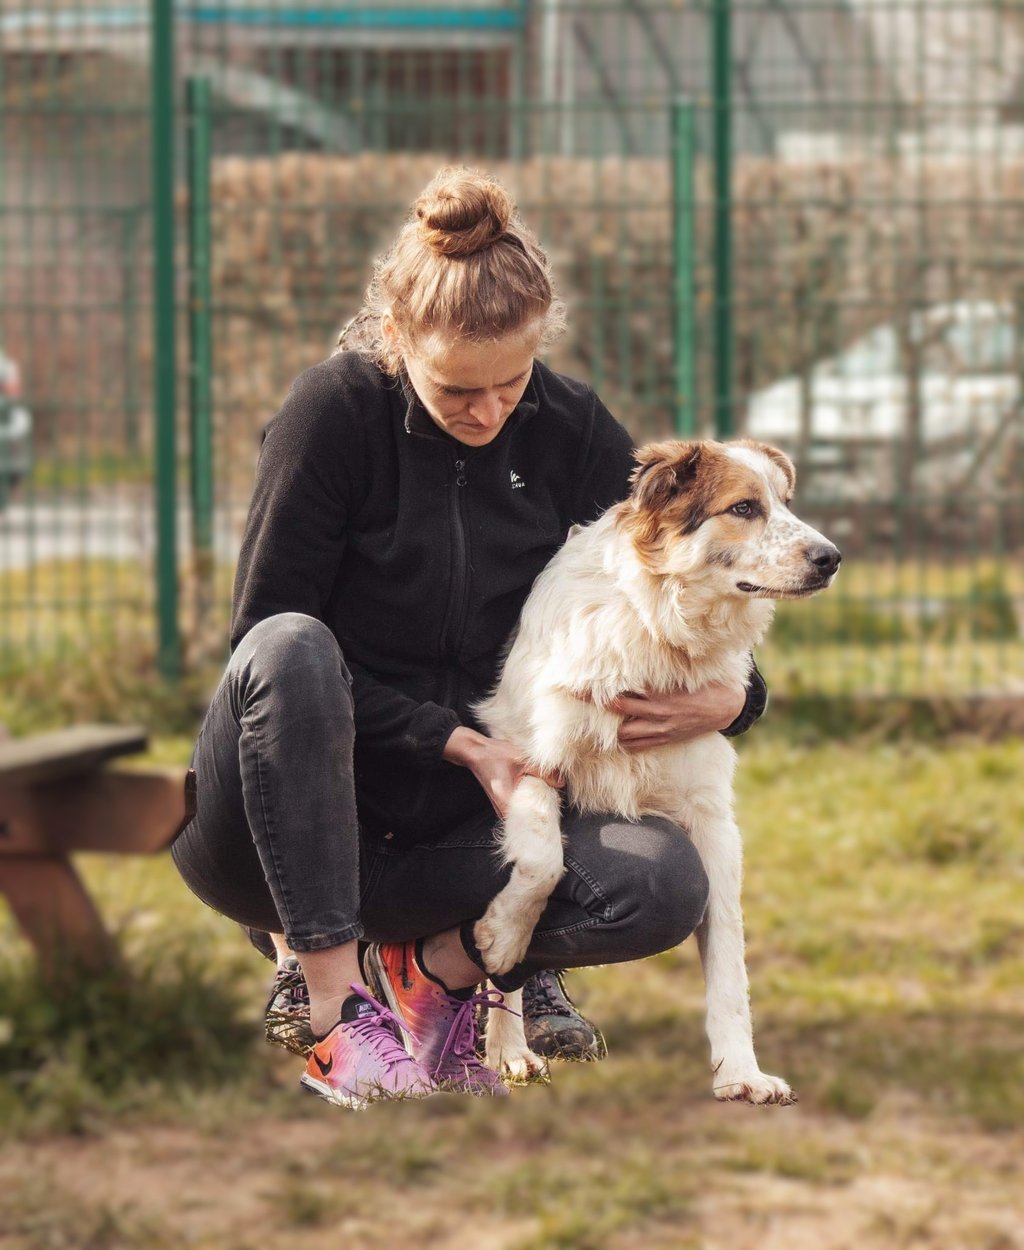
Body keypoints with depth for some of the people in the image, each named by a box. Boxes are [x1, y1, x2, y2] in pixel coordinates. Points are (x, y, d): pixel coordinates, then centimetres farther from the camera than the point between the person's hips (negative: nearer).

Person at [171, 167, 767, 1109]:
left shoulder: (572, 432, -1)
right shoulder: (335, 411, -12)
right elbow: (268, 634, -11)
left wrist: (734, 698, -18)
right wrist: (457, 741, -18)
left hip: (455, 822, 3)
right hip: (276, 826, -3)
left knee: (667, 884, -25)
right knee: (290, 649, -36)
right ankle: (337, 1005, -31)